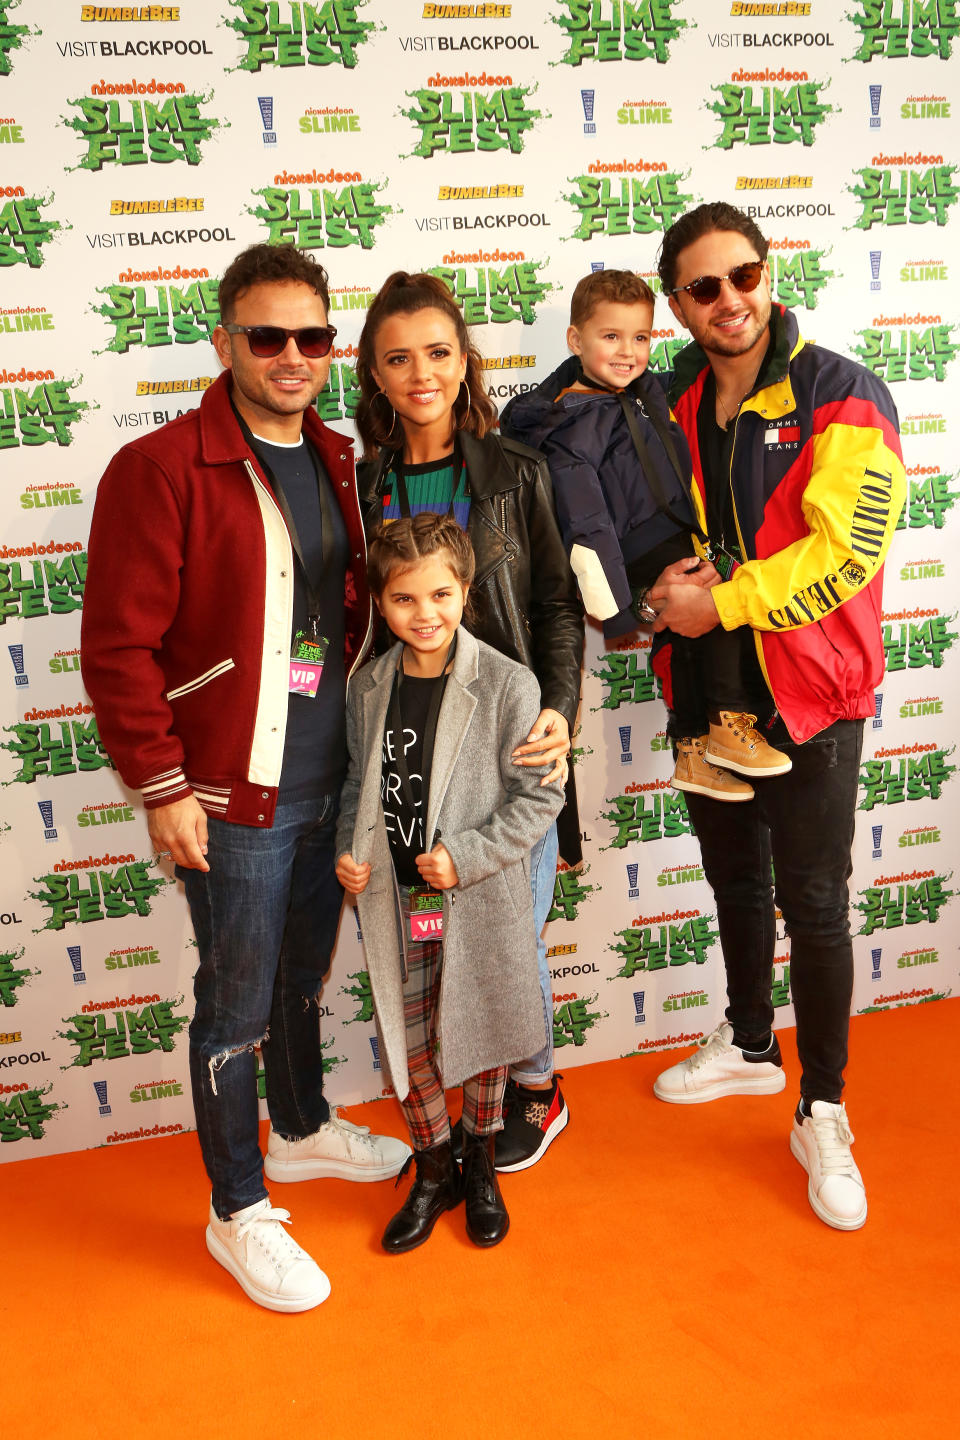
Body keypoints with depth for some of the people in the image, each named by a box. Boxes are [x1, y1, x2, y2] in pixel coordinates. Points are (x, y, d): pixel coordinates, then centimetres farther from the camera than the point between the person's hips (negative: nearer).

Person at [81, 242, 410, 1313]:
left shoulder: (335, 464, 9)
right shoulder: (161, 470, -13)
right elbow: (118, 645, -14)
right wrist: (162, 786, -15)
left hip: (331, 784, 7)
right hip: (232, 795, -6)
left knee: (303, 974, 23)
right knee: (237, 1005, 7)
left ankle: (302, 1130, 47)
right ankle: (238, 1212, 27)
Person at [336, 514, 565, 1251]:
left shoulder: (508, 686, -13)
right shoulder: (369, 688, 1)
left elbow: (539, 795, -12)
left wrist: (466, 856, -18)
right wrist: (349, 851, -3)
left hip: (480, 901, -3)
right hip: (394, 900, 3)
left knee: (479, 1038, 14)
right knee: (406, 1044, 12)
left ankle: (480, 1165, 40)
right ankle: (434, 1170, 36)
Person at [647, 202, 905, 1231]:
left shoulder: (841, 397, -11)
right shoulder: (674, 404, 5)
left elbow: (845, 549, -20)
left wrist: (720, 603, -20)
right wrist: (668, 584, -8)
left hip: (809, 691, -5)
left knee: (812, 902, 2)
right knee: (735, 877, 19)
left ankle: (821, 1115, 20)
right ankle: (749, 1046, 41)